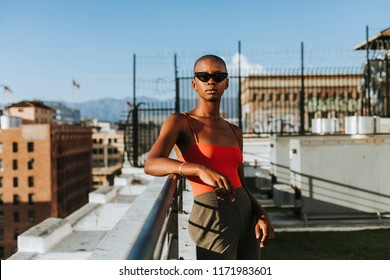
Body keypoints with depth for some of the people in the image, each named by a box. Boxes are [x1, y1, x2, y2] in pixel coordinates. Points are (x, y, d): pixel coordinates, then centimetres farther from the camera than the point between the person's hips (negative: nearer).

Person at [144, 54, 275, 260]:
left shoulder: (233, 132, 16)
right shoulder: (178, 121, -4)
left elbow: (240, 186, 16)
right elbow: (151, 165, -22)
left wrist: (262, 215, -4)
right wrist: (201, 170, -39)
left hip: (245, 218, 7)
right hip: (212, 221, -7)